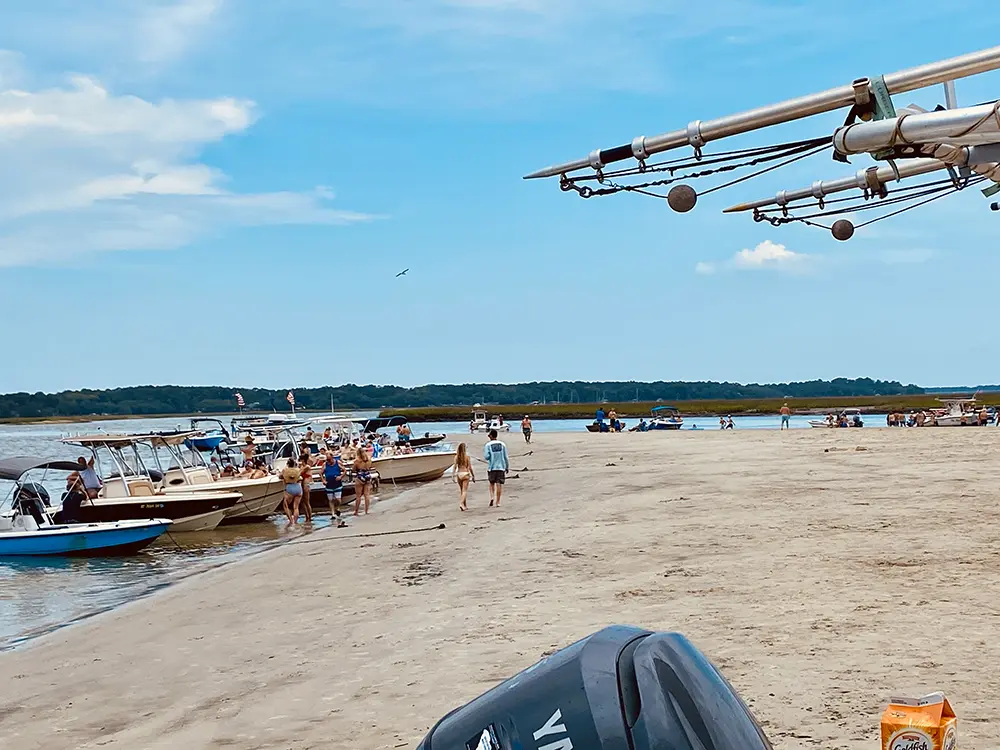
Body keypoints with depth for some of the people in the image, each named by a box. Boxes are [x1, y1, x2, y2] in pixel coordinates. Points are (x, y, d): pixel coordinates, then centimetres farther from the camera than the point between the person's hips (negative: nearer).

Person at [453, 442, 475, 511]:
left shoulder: (456, 457, 0)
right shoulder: (467, 456, -7)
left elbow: (455, 467, -4)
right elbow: (470, 467, -6)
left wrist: (453, 476, 0)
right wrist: (473, 476, 3)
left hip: (459, 474, 3)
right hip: (465, 474, -3)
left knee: (461, 490, 16)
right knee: (465, 490, -3)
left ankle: (464, 506, 23)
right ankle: (461, 503, -22)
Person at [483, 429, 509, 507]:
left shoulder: (488, 445, -5)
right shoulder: (502, 444, 1)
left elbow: (487, 457, -12)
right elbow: (506, 457, 2)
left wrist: (484, 453, 9)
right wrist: (507, 467, 10)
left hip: (491, 468, -1)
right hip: (501, 467, 1)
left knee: (492, 483, 16)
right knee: (499, 484, 2)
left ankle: (492, 497, -3)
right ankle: (498, 502, 2)